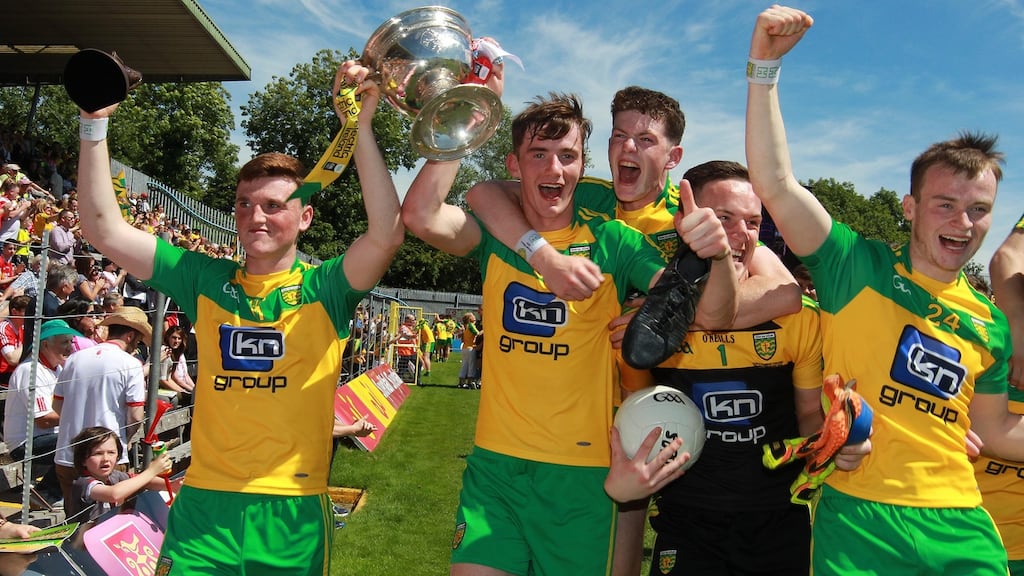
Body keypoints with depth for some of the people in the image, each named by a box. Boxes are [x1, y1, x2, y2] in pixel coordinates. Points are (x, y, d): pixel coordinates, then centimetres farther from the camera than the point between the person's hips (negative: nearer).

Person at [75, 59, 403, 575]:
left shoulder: (324, 288, -5)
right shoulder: (207, 280, 4)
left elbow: (386, 233, -22)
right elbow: (105, 231, 1)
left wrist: (360, 127, -23)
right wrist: (95, 123, -5)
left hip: (293, 511, -2)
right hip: (203, 503, 2)